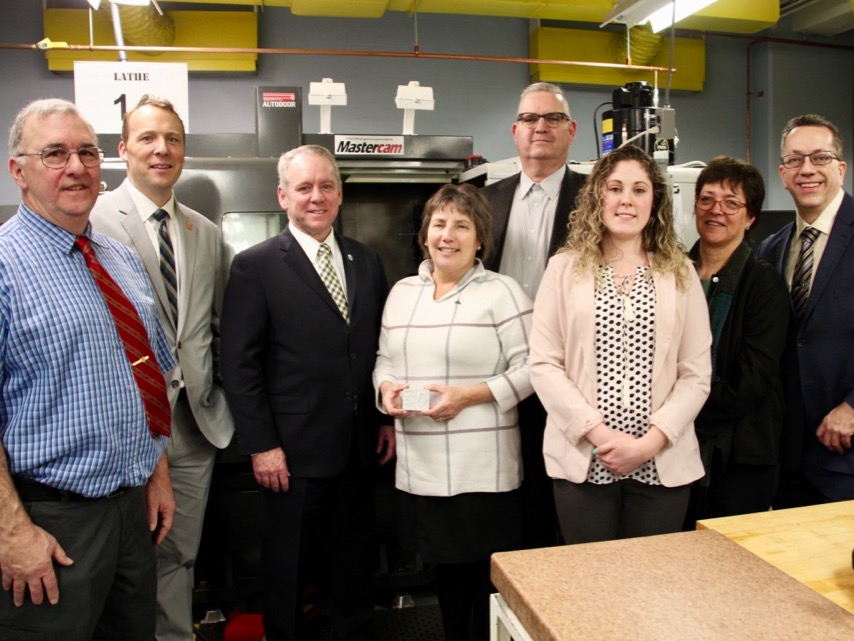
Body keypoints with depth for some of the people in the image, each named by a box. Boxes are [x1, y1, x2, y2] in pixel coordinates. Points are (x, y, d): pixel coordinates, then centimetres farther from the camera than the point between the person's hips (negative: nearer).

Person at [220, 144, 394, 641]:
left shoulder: (367, 261, 7)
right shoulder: (255, 266, -7)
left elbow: (381, 348, 11)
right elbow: (240, 365, -10)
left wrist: (390, 419, 7)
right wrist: (261, 445, -12)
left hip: (360, 447, 5)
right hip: (295, 450, -4)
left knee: (356, 562, 19)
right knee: (289, 568, 14)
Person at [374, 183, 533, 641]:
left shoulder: (501, 292, -6)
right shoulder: (402, 292, 11)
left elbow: (531, 367, -10)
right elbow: (384, 359, 18)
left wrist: (470, 395, -19)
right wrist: (386, 388, -4)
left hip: (482, 470, -5)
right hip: (420, 468, 5)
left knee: (490, 581, 6)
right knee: (445, 568, 20)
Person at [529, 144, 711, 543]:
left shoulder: (681, 273, 6)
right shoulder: (564, 268, 2)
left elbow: (696, 375, 2)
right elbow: (543, 364, -4)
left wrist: (650, 442, -10)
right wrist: (599, 433, -12)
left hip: (663, 463, 1)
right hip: (583, 461, -1)